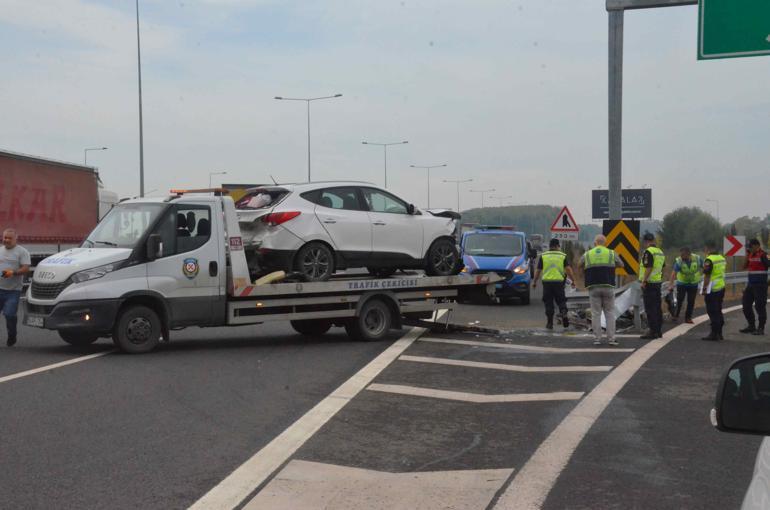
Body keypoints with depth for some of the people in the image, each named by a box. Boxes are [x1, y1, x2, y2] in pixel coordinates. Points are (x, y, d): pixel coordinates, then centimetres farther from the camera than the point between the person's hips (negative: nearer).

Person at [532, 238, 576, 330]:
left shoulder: (543, 256, 8)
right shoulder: (563, 256, 6)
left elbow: (538, 271, 7)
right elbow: (568, 269, -4)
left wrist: (534, 282, 16)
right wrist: (573, 280, 0)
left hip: (547, 282, 0)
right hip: (559, 281, 0)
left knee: (548, 303, 6)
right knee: (561, 301, 12)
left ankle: (550, 323, 7)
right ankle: (564, 314, -14)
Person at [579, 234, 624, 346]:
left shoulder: (587, 255, 6)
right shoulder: (611, 254, 5)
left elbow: (580, 265, 23)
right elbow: (621, 265, 20)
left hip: (593, 287, 0)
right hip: (608, 286, 0)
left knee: (596, 313, 5)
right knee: (610, 313, 7)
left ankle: (597, 338, 4)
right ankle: (611, 339, 4)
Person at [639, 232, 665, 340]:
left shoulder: (648, 252, -13)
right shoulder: (660, 252, 15)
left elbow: (648, 268, -21)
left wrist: (644, 281, -19)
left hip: (649, 282, -9)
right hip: (658, 282, 9)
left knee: (650, 308, -7)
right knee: (657, 307, 13)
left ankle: (653, 331, -8)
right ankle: (659, 330, 17)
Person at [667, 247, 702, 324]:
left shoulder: (697, 259, -15)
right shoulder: (678, 261, -22)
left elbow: (703, 267, 5)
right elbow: (674, 273, -29)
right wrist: (670, 285, -38)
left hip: (693, 284, 2)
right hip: (681, 283, -2)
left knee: (691, 301, 3)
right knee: (679, 300, -5)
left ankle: (688, 317, 13)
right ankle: (676, 315, 13)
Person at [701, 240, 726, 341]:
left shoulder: (709, 260, -16)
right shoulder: (722, 258, 12)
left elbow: (707, 276, -18)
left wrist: (704, 288, -13)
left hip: (712, 289, -9)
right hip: (721, 287, 9)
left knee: (712, 312, -5)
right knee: (718, 311, 15)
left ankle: (714, 334, -4)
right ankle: (719, 333, 20)